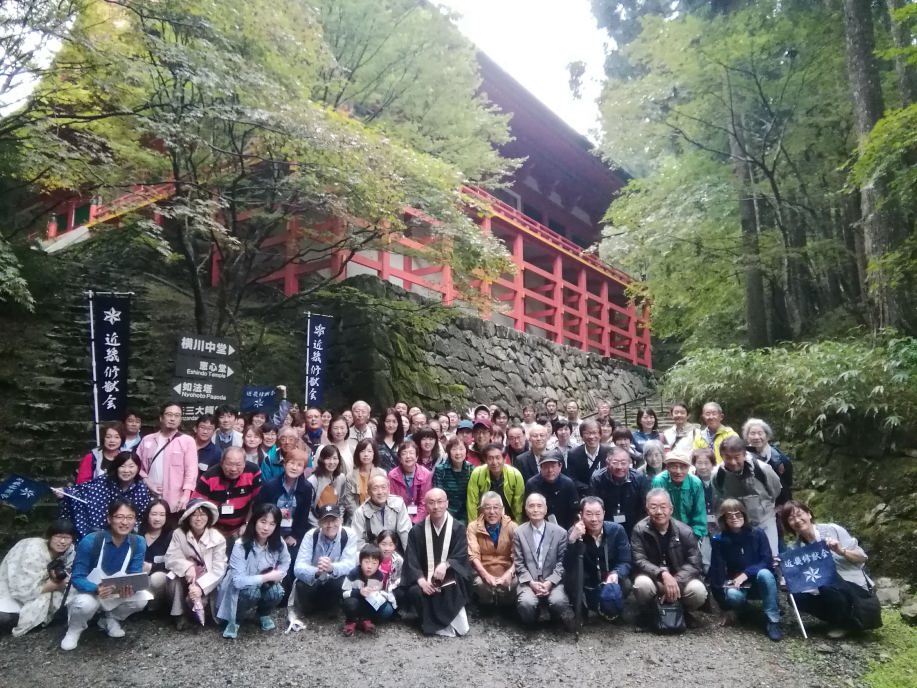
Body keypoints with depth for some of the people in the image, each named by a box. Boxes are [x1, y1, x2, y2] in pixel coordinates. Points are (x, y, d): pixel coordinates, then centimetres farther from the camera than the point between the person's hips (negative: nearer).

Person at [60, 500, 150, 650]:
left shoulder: (138, 543, -16)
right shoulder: (90, 541, -25)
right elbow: (76, 578, -22)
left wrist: (129, 587, -38)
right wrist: (97, 589, -42)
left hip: (117, 592, 3)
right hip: (88, 590, -3)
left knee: (141, 598, -23)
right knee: (86, 604, -36)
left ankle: (110, 619, 10)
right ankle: (74, 629, 2)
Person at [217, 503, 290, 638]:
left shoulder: (278, 543, -15)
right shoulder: (241, 545, -28)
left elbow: (285, 561, 5)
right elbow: (238, 581, -31)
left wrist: (277, 575, -15)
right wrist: (268, 577, -29)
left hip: (265, 586, 4)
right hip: (240, 590, -4)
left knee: (277, 592, -27)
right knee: (252, 591, -35)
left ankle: (263, 614, 7)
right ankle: (234, 621, -4)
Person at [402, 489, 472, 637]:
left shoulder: (458, 528, -2)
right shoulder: (417, 530, 2)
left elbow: (462, 557, -9)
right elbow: (411, 560, -4)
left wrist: (446, 565, -31)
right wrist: (421, 580, -23)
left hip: (449, 577, -1)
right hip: (424, 578, 1)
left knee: (453, 586, -34)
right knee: (415, 591, -30)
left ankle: (437, 624, -14)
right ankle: (445, 623, -15)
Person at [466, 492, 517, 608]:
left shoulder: (511, 526, 0)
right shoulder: (473, 527, -1)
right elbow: (473, 555, -9)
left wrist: (509, 573, -28)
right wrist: (486, 575, -27)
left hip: (506, 574, 0)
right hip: (483, 574, 0)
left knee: (513, 583, -31)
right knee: (479, 583, -32)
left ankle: (507, 611, 1)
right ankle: (485, 611, -1)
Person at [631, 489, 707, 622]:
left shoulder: (684, 531, -8)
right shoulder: (639, 530, -11)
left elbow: (694, 563, -10)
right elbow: (639, 561, -16)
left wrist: (675, 581, -26)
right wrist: (663, 574, -33)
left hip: (680, 579, 1)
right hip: (653, 578, -1)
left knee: (698, 591, -28)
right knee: (642, 584, -34)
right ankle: (648, 614, -1)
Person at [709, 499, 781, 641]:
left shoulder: (758, 534, -10)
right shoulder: (719, 540, -11)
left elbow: (768, 562, -12)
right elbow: (717, 571, -12)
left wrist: (746, 573, -26)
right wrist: (726, 607, -14)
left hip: (759, 583, 0)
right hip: (735, 584, 0)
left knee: (765, 574, -34)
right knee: (733, 596, -35)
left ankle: (773, 622, -25)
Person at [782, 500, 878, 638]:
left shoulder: (832, 530, -11)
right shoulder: (798, 547, 0)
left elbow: (862, 557, -8)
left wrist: (841, 551, -26)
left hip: (855, 588, -4)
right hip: (827, 590, 4)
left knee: (827, 585, -33)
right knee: (798, 596, -19)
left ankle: (849, 623, -5)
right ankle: (839, 619, 4)